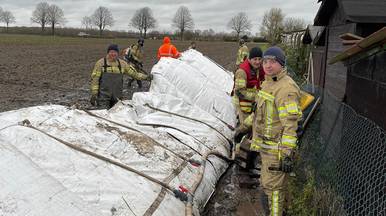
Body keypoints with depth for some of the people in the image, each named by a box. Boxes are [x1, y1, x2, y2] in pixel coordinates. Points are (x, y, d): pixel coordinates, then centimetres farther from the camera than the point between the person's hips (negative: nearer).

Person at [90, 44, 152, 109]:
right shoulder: (101, 63, -1)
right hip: (103, 96, -3)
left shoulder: (122, 64, 8)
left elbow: (134, 73, 10)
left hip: (117, 96, 4)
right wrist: (94, 94, -7)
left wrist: (146, 77, -3)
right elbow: (94, 79, -2)